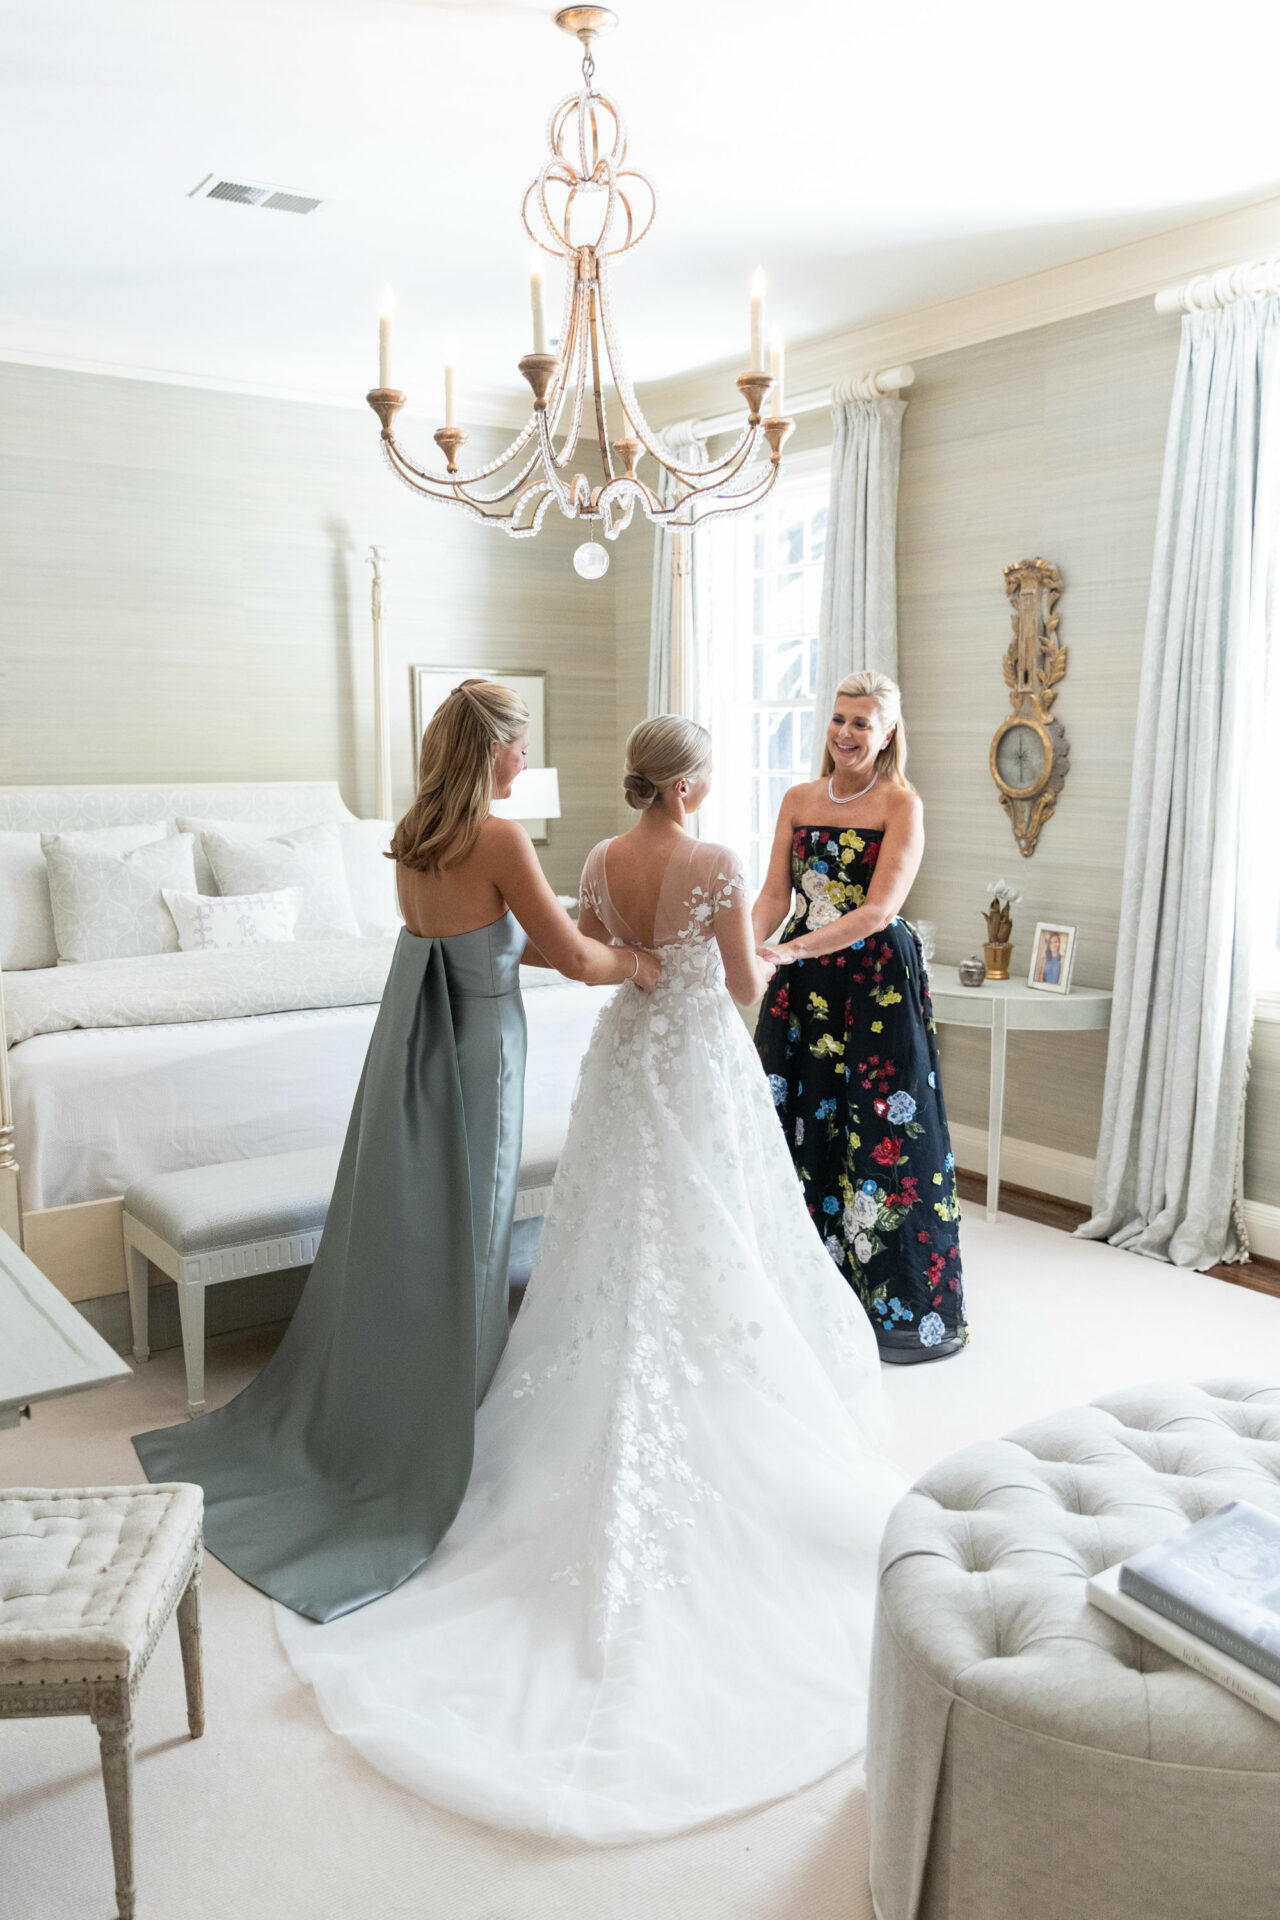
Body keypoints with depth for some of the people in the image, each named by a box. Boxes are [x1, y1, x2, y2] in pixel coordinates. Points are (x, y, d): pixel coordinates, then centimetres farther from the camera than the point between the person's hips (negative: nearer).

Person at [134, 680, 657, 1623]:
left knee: (390, 1232, 18)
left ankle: (341, 1415, 33)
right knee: (456, 1242, 6)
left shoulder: (413, 836, 6)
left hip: (408, 1038, 7)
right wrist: (634, 960, 3)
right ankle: (422, 1446, 20)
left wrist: (591, 949, 16)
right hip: (473, 1049, -7)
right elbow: (578, 958, -18)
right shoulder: (501, 840, -18)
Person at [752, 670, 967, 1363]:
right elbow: (774, 894, 5)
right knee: (798, 1123, 8)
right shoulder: (798, 799, 9)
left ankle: (902, 1306, 13)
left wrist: (791, 951, -27)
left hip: (877, 980, -5)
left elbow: (878, 909, -16)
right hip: (803, 987, 5)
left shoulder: (902, 805, -7)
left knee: (881, 1131, 0)